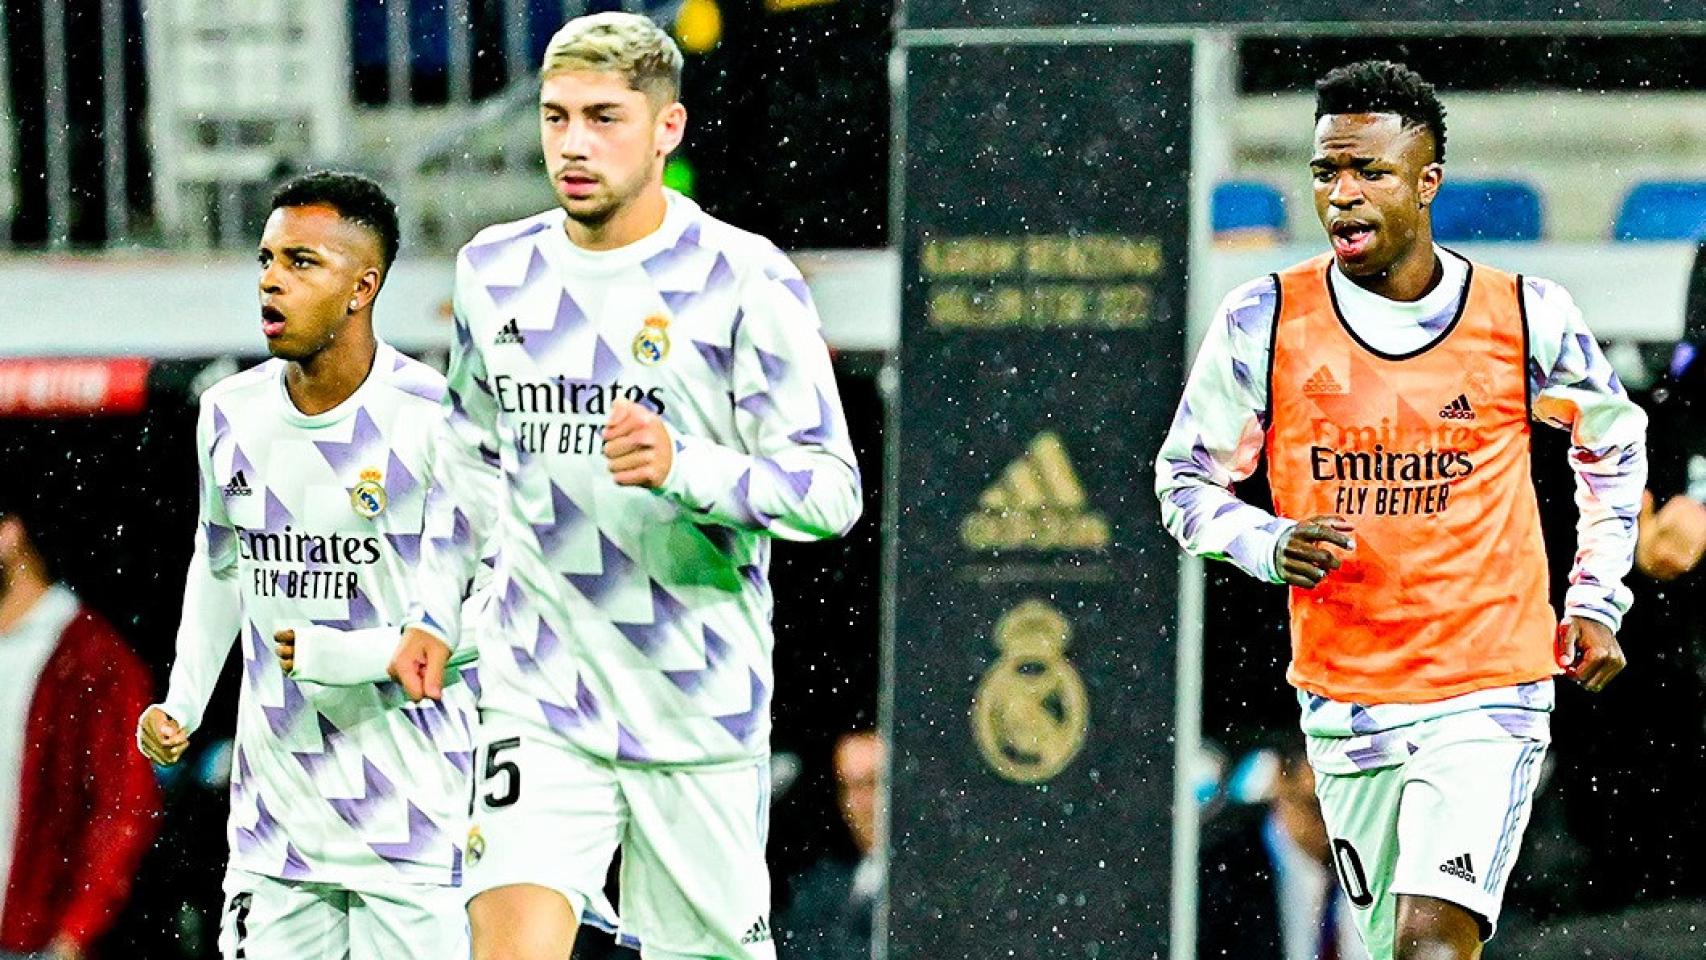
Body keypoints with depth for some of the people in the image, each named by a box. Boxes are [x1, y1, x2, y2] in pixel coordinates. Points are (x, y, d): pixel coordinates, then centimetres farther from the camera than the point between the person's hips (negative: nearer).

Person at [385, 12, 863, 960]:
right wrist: (436, 612, 13)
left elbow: (833, 490, -10)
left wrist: (687, 470, -26)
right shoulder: (496, 271, 8)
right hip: (538, 695, 2)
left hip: (700, 702, -2)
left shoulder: (744, 280, -7)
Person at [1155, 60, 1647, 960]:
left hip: (1489, 691, -2)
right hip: (1345, 699, 2)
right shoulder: (1265, 320, -4)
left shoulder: (1525, 318, -4)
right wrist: (1268, 546, -14)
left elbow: (1615, 440, 16)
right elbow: (1187, 479, 6)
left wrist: (1596, 602, 10)